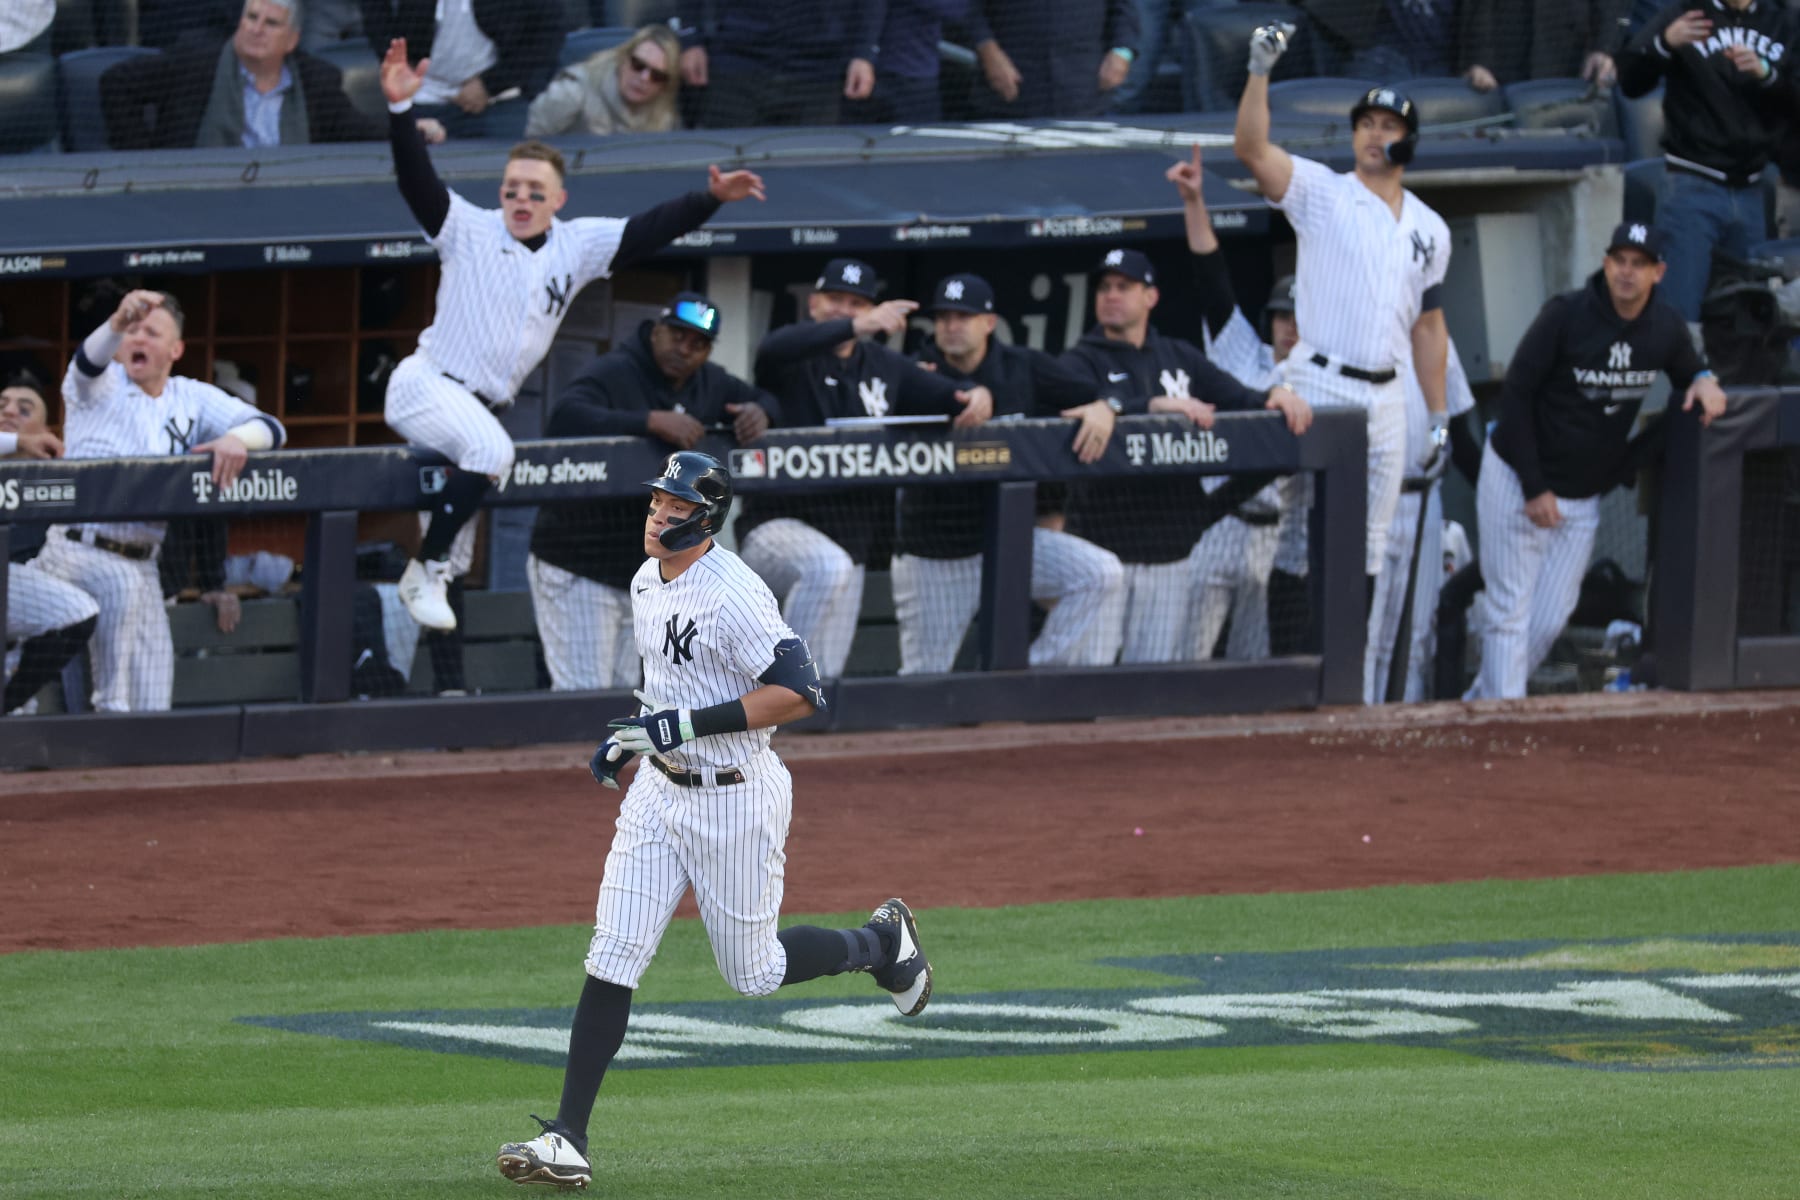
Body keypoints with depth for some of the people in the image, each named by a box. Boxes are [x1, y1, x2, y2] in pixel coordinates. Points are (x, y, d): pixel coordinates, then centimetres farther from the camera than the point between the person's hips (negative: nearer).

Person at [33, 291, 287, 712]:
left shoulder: (193, 399, 13)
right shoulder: (101, 387, 3)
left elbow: (271, 428, 5)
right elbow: (88, 361, -22)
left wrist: (238, 437, -21)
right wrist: (118, 322, -46)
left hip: (142, 565, 4)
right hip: (77, 550, -4)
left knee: (152, 711, -2)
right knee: (122, 585, -37)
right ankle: (110, 709, -32)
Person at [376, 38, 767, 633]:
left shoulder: (575, 246, 8)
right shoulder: (469, 231, -4)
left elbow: (649, 231, 2)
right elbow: (418, 182, -16)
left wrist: (710, 198, -12)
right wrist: (400, 109, -31)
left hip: (485, 405, 7)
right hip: (427, 384, -7)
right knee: (491, 451, -29)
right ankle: (427, 571, -22)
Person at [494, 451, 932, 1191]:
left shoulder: (732, 595, -22)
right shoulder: (647, 583, 6)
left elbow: (800, 693, -29)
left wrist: (682, 724, -30)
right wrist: (634, 736, 11)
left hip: (735, 800, -7)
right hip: (660, 790, 7)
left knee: (753, 972, 7)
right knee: (611, 961, -4)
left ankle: (880, 943, 36)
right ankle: (568, 1141, -6)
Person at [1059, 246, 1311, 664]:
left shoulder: (1180, 358, 18)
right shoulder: (1081, 361, 4)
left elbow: (1238, 399, 11)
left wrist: (1275, 395, -12)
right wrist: (1156, 406, -29)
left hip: (1172, 550, 4)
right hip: (1105, 547, -4)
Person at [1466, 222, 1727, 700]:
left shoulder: (1664, 324, -2)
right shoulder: (1567, 314, -18)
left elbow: (1687, 368, 18)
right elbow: (1516, 394, -14)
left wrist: (1703, 382, -10)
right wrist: (1534, 489, -17)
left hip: (1583, 497, 5)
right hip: (1517, 481, -5)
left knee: (1550, 620, 7)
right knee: (1512, 614, -6)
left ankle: (1479, 705, 23)